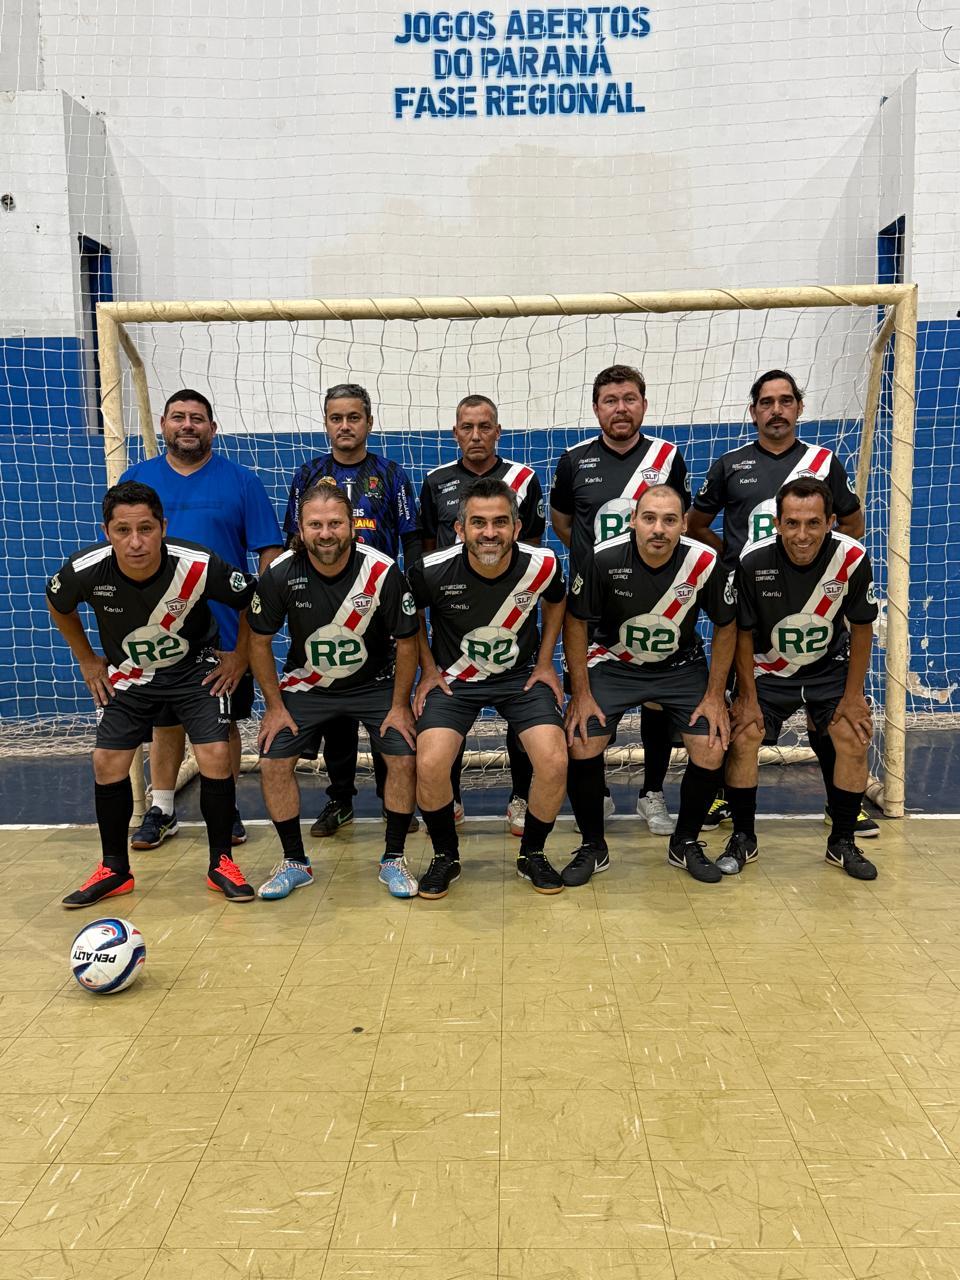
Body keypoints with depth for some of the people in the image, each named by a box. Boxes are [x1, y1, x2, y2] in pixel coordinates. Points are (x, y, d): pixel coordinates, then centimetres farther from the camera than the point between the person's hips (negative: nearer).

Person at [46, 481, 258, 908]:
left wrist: (239, 659, -7)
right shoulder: (85, 570, -25)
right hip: (126, 676, 2)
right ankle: (114, 870, 18)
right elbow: (58, 606, 2)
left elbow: (254, 601, -12)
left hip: (196, 669, -2)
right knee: (107, 764, -3)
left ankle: (221, 864, 4)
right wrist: (87, 661, 4)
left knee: (216, 756, -15)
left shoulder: (199, 566, -31)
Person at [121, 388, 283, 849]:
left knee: (223, 723, 8)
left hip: (225, 631, -2)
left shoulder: (241, 481, 0)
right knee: (165, 723, 11)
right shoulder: (136, 478, 7)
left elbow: (269, 552, -2)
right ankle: (161, 810, 26)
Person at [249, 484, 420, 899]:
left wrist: (399, 706, -10)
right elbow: (259, 641, -4)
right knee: (273, 763, -11)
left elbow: (406, 641, -9)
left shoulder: (382, 571, -22)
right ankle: (294, 862, 10)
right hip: (306, 685, 1)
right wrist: (275, 705, -5)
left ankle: (393, 858, 4)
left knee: (405, 757, -17)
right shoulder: (281, 574, -18)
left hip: (374, 683, -1)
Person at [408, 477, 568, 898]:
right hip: (453, 678, -1)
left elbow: (555, 601, 9)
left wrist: (545, 663, 5)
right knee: (429, 765, -22)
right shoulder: (432, 571, -21)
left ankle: (532, 854, 10)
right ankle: (445, 857, 7)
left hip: (521, 674, 1)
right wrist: (429, 670, 0)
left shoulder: (542, 566, -17)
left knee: (554, 762, -19)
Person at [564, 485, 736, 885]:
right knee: (580, 745, -17)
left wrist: (715, 696, -5)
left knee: (712, 750, -14)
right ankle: (592, 847, 7)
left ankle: (685, 844, 14)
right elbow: (575, 623, -9)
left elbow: (725, 627, -4)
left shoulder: (705, 562, -20)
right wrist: (581, 694, -10)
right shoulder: (604, 558, -22)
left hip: (681, 666, 1)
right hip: (614, 663, -1)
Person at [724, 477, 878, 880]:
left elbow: (861, 628, -8)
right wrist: (748, 697, -10)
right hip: (768, 669, -1)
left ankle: (842, 843, 8)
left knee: (854, 739, -13)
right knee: (743, 738, -15)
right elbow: (743, 632, -12)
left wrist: (853, 696, -7)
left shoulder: (852, 558, -23)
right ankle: (743, 839, 6)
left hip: (830, 668, 1)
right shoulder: (753, 560, -25)